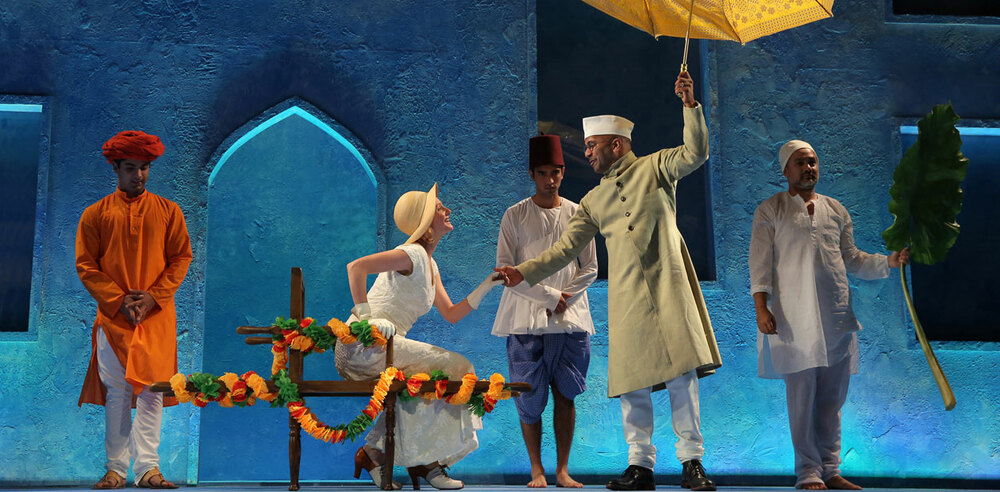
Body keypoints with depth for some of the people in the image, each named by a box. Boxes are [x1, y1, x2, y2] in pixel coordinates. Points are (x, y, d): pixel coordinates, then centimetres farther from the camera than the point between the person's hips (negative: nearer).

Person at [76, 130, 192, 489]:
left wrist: (152, 297, -8)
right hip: (112, 315, 0)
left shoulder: (168, 211, 8)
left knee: (151, 389, -4)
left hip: (157, 315, 0)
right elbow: (86, 265, 3)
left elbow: (181, 258, 5)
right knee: (116, 392, 0)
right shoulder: (96, 214, 6)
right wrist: (119, 300, -9)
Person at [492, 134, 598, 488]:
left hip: (570, 318, 2)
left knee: (565, 396, 3)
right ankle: (536, 470, 10)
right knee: (530, 399, 0)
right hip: (526, 319, -2)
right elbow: (504, 269, -4)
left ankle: (562, 470, 11)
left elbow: (590, 269, 9)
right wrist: (548, 296, -9)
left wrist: (563, 300, -6)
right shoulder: (515, 216, 1)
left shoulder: (577, 215, 8)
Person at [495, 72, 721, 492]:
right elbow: (566, 248, 16)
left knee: (681, 371, -8)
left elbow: (695, 154, -5)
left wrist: (689, 105, -14)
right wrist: (524, 273, 6)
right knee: (630, 381, 0)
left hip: (667, 285, -4)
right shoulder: (593, 201, 20)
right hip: (625, 296, 4)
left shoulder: (653, 168, 10)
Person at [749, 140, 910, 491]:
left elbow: (852, 258, 18)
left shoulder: (836, 211, 17)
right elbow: (760, 263, -2)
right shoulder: (770, 211, 4)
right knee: (802, 396, -5)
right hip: (795, 317, -4)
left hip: (836, 317, 4)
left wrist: (888, 262, 2)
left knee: (832, 398, 5)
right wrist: (761, 307, -11)